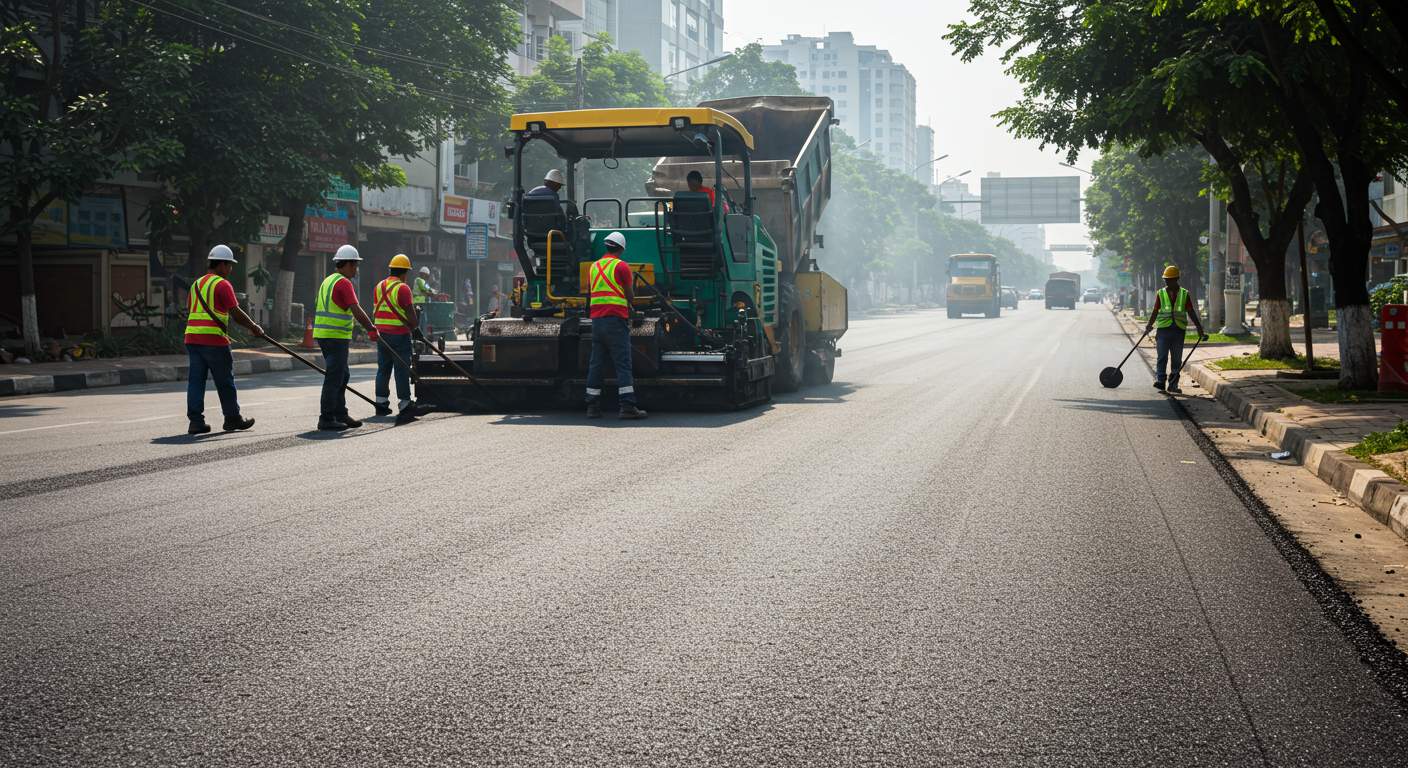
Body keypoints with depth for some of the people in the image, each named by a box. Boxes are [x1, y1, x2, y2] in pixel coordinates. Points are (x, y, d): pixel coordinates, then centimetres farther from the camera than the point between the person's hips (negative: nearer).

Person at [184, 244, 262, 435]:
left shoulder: (197, 284, 18)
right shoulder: (222, 284, -6)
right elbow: (236, 312, -11)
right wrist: (253, 327, 1)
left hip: (192, 338, 7)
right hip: (214, 340, -7)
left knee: (196, 379, 5)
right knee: (225, 381, 5)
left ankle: (195, 421, 2)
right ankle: (232, 419, 14)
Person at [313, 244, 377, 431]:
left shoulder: (328, 281, 18)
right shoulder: (344, 283, -13)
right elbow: (356, 311, -19)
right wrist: (372, 329, -11)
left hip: (324, 335, 10)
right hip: (336, 337, -10)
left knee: (342, 376, 17)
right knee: (334, 378, -6)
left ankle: (340, 415, 23)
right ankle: (326, 419, -4)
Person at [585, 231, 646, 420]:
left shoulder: (593, 267, 15)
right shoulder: (622, 266, -4)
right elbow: (631, 297, 0)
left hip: (596, 318, 6)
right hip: (616, 319, -6)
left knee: (596, 364, 8)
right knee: (623, 364, -6)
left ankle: (592, 406, 8)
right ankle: (627, 406, -11)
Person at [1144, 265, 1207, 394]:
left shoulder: (1184, 294, 7)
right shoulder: (1160, 294, 7)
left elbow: (1191, 312, 6)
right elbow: (1155, 312, 5)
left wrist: (1200, 329, 0)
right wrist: (1149, 326, -10)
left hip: (1179, 330, 1)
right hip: (1163, 330, -1)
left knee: (1177, 359, 3)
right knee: (1162, 357, -8)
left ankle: (1173, 385, 9)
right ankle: (1160, 382, -6)